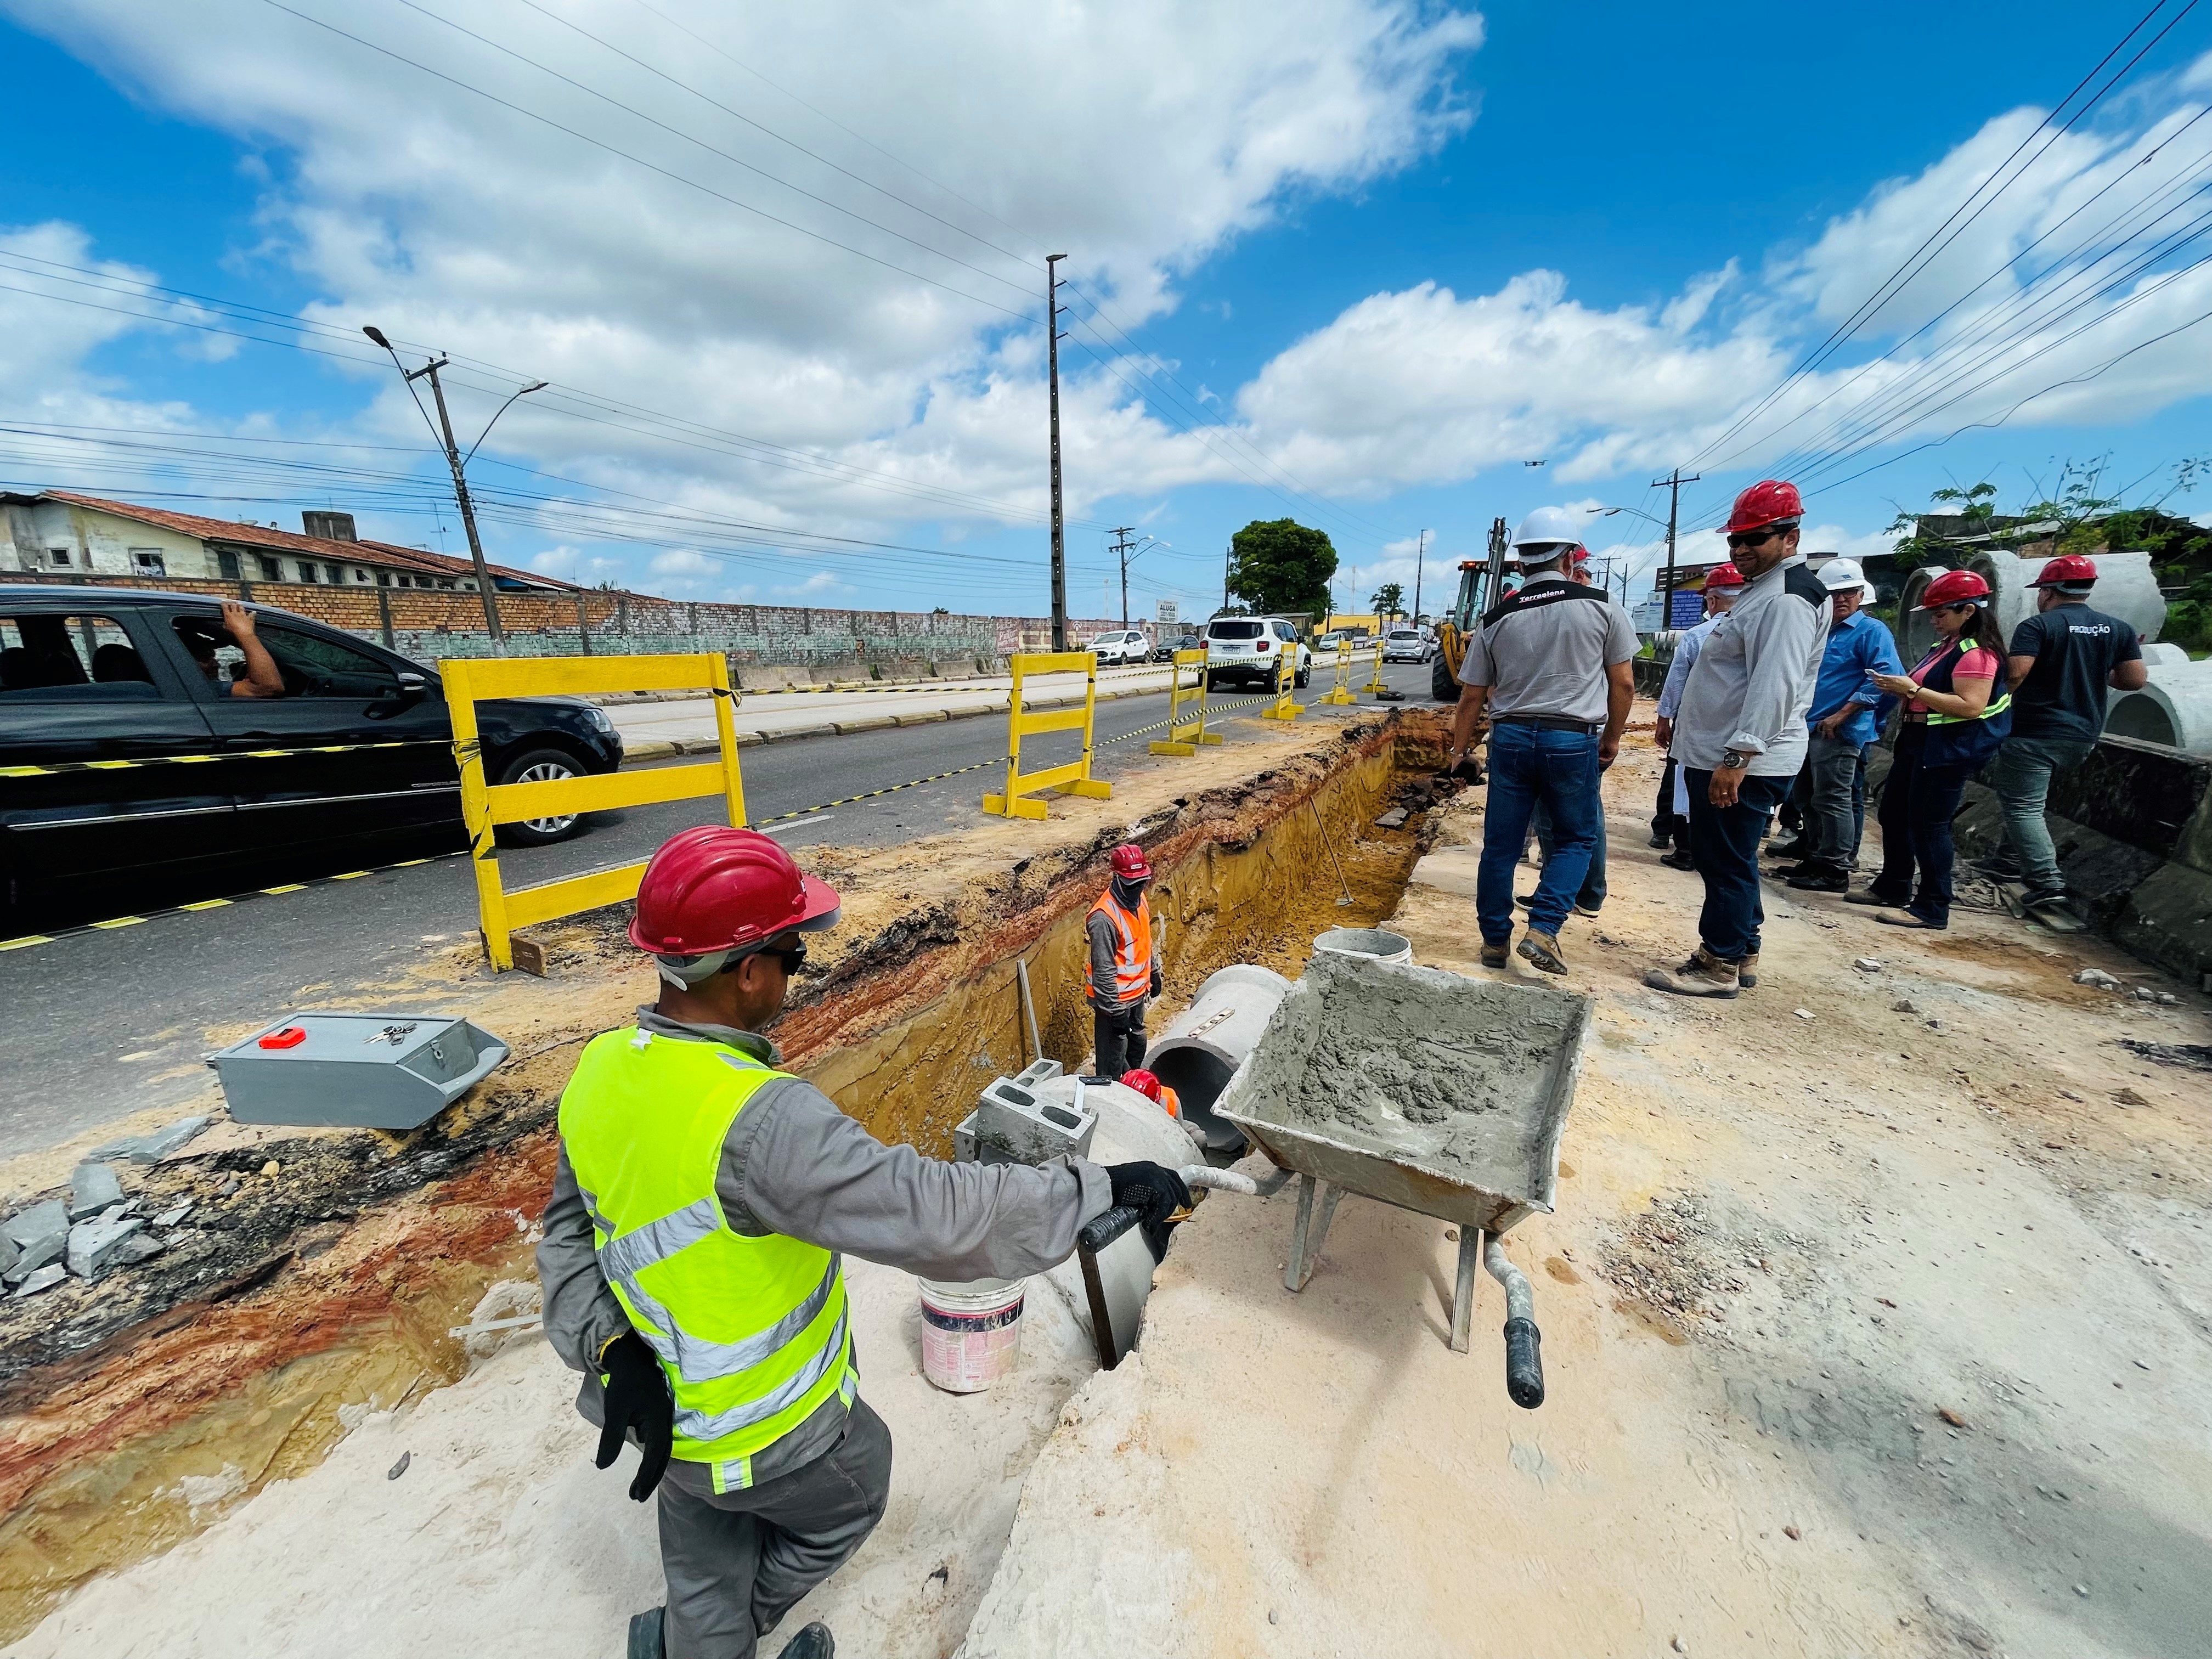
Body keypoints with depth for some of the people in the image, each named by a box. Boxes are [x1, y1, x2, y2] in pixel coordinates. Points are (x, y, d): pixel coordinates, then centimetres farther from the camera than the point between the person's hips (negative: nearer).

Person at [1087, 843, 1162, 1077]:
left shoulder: (1139, 900, -1)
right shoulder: (1104, 917, -29)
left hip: (1136, 994, 10)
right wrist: (1116, 1010, -23)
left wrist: (1154, 973, 22)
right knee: (1113, 1059, 4)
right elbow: (1103, 970, -27)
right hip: (1115, 999, -9)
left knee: (1137, 1043, 27)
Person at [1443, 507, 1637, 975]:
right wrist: (1612, 738, 16)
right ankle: (1543, 930, -1)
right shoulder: (1602, 607, -1)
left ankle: (1494, 941, 17)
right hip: (1573, 740, -1)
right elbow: (1623, 683, 2)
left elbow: (1472, 696, 6)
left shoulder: (1496, 618, 3)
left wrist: (1458, 750, 17)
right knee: (1576, 840, 14)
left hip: (1510, 738, 2)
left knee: (1501, 845, 9)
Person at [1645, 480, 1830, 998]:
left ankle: (1719, 966, 8)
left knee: (1727, 865, -3)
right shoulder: (1763, 590, 20)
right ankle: (1741, 952, 30)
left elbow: (1774, 686, -25)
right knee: (1724, 861, 18)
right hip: (1721, 756, 11)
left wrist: (1739, 757, -30)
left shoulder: (1787, 598, -15)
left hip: (1744, 764, -11)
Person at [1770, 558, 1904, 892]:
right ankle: (1814, 858, 24)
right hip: (1809, 728, 8)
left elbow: (1885, 676, -17)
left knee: (1832, 800, -5)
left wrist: (1841, 716, -20)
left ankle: (1835, 869, 2)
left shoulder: (1871, 631, -6)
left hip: (1839, 733, -8)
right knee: (1808, 799, 13)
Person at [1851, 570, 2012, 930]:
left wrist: (1913, 689, -22)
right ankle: (1893, 887, 27)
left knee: (1928, 825, -6)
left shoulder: (1976, 652, -15)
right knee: (1893, 813, 15)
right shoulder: (1945, 645, 15)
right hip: (1919, 742, 10)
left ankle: (1933, 908, 4)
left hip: (1949, 750, -10)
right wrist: (1902, 688, 2)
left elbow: (1970, 706, -23)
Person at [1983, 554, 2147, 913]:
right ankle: (2016, 859, 29)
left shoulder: (2037, 626, -10)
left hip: (2033, 734, -7)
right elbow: (2136, 681, 7)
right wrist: (2097, 674, 25)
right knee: (2020, 794, 24)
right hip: (2083, 736, 7)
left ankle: (2047, 880, -14)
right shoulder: (2118, 629, 8)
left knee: (2024, 806, -6)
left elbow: (2014, 674, -22)